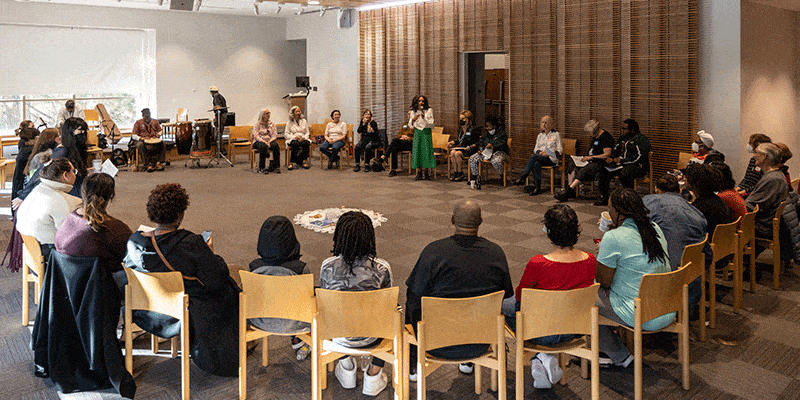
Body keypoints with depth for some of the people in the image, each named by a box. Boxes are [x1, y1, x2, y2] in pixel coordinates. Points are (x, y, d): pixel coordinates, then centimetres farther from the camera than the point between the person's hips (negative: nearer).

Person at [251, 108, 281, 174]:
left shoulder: (272, 123, 11)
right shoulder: (258, 124, 0)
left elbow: (275, 135, 4)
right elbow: (256, 136, -10)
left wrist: (269, 141, -16)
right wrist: (265, 142, -24)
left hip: (269, 141, 3)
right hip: (259, 142, -3)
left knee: (276, 145, -31)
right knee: (263, 146, -39)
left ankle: (276, 166, -25)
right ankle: (261, 168, -33)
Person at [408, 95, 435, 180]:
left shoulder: (429, 110, 1)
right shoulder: (413, 111, 10)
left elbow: (431, 123, -4)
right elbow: (410, 125, 11)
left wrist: (424, 117, -18)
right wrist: (413, 119, -9)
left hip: (426, 132, -3)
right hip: (417, 132, 3)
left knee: (427, 151, -9)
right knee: (417, 151, -1)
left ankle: (427, 174, -5)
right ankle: (419, 173, 5)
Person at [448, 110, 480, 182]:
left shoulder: (474, 129, -6)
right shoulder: (461, 129, 17)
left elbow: (477, 142, -7)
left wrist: (470, 146, -22)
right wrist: (453, 142, 9)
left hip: (470, 150, -7)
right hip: (461, 148, 7)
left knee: (457, 153, -31)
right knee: (452, 152, -24)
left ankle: (460, 174, -20)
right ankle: (455, 172, -18)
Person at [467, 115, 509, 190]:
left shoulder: (501, 133, 0)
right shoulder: (485, 135, 19)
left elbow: (502, 145, -14)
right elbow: (480, 143, 17)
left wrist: (493, 146, -30)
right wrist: (479, 150, -6)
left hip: (499, 152, -6)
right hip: (486, 152, 6)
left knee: (496, 161, -42)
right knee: (472, 159, -18)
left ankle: (502, 176, -14)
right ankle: (476, 177, -11)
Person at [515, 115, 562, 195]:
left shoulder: (556, 135, 8)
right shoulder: (540, 135, 23)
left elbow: (560, 149, 1)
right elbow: (536, 148, 20)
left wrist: (548, 153, -13)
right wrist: (539, 152, -5)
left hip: (551, 158, -4)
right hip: (540, 156, 4)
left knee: (533, 156, -32)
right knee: (537, 163, -35)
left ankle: (523, 177, -34)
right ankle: (537, 187, -40)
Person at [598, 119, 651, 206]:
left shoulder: (641, 139, -10)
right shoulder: (622, 138, 16)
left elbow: (640, 158, -20)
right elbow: (615, 152, 25)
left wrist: (621, 160, -19)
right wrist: (611, 159, 0)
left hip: (638, 166, -8)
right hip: (623, 165, 8)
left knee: (625, 173, -40)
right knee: (604, 171, -11)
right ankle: (604, 198, -2)